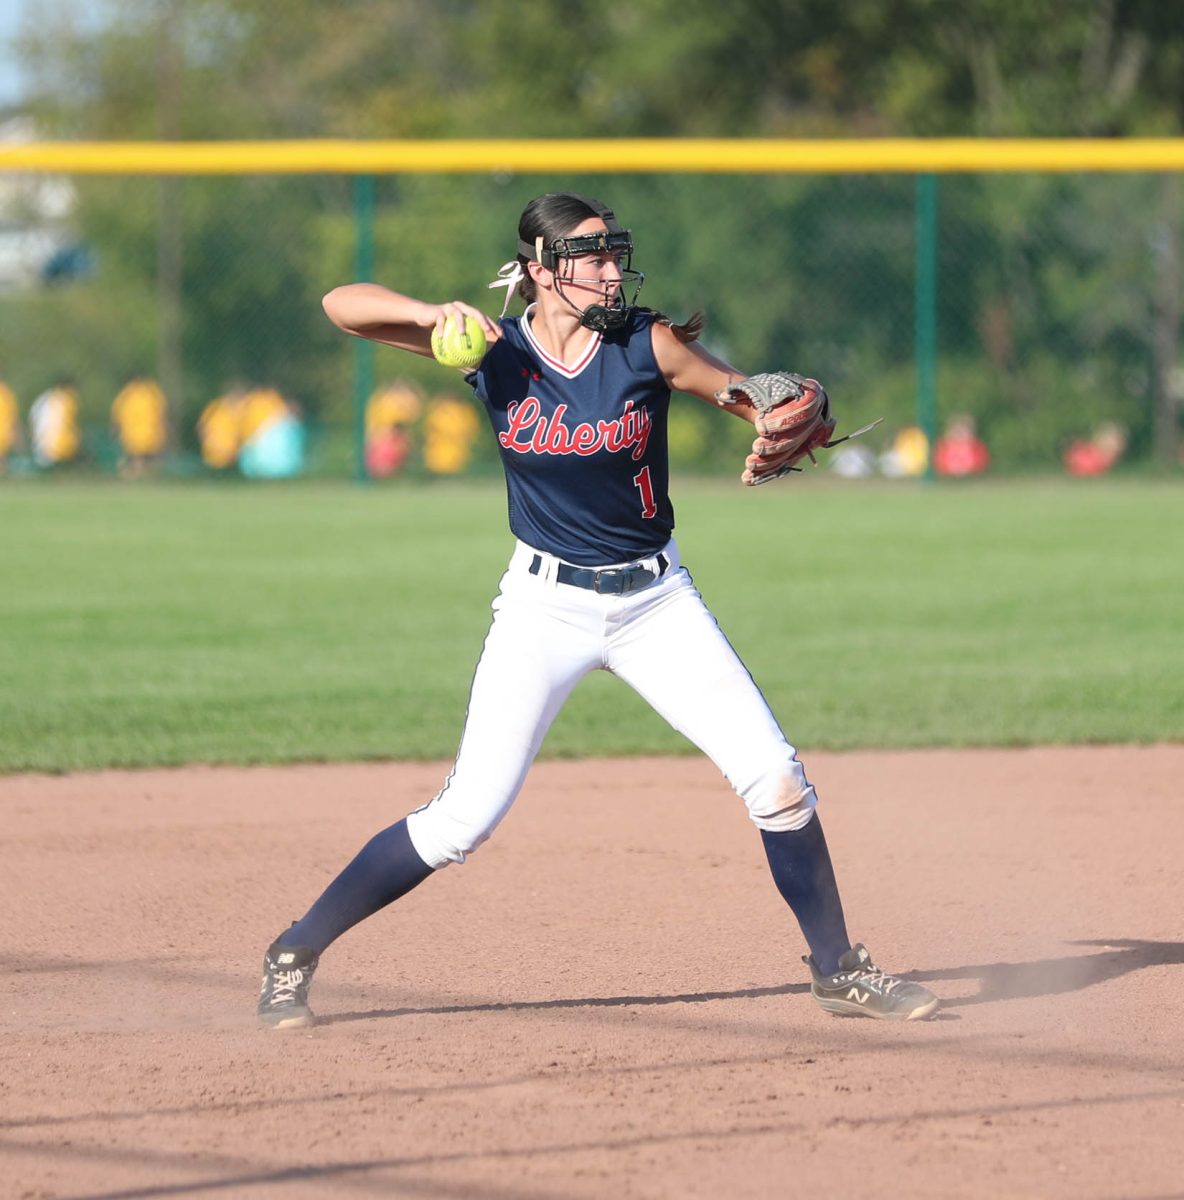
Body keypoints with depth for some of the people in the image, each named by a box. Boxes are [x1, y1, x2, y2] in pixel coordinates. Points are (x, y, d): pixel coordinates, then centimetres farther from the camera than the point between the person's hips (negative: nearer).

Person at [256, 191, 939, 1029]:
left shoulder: (648, 343, -9)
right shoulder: (495, 349, -9)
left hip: (656, 601, 2)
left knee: (775, 778, -7)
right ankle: (295, 955, 6)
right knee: (466, 817, -8)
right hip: (545, 606, -2)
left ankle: (839, 971, 11)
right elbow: (343, 304, -12)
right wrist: (437, 315, -30)